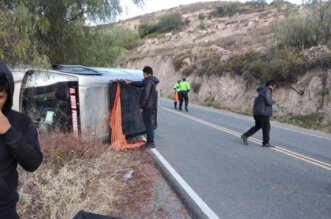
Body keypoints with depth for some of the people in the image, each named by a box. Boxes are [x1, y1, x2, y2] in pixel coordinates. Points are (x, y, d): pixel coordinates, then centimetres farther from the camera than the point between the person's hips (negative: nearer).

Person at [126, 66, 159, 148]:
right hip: (152, 107, 10)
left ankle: (151, 142, 0)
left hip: (148, 107, -10)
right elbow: (141, 84, 30)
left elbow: (145, 95, -22)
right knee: (149, 124, 15)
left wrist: (141, 106, -15)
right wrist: (131, 82, 36)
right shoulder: (152, 81, 16)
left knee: (148, 124, -4)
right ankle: (149, 141, 22)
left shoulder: (148, 81, -17)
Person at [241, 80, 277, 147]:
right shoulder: (267, 91, -13)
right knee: (266, 127, 2)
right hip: (263, 113, -9)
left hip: (257, 112, 9)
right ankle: (266, 143, 10)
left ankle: (245, 135, 9)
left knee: (258, 126, 17)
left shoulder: (262, 90, 18)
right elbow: (269, 102, -20)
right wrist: (273, 101, 2)